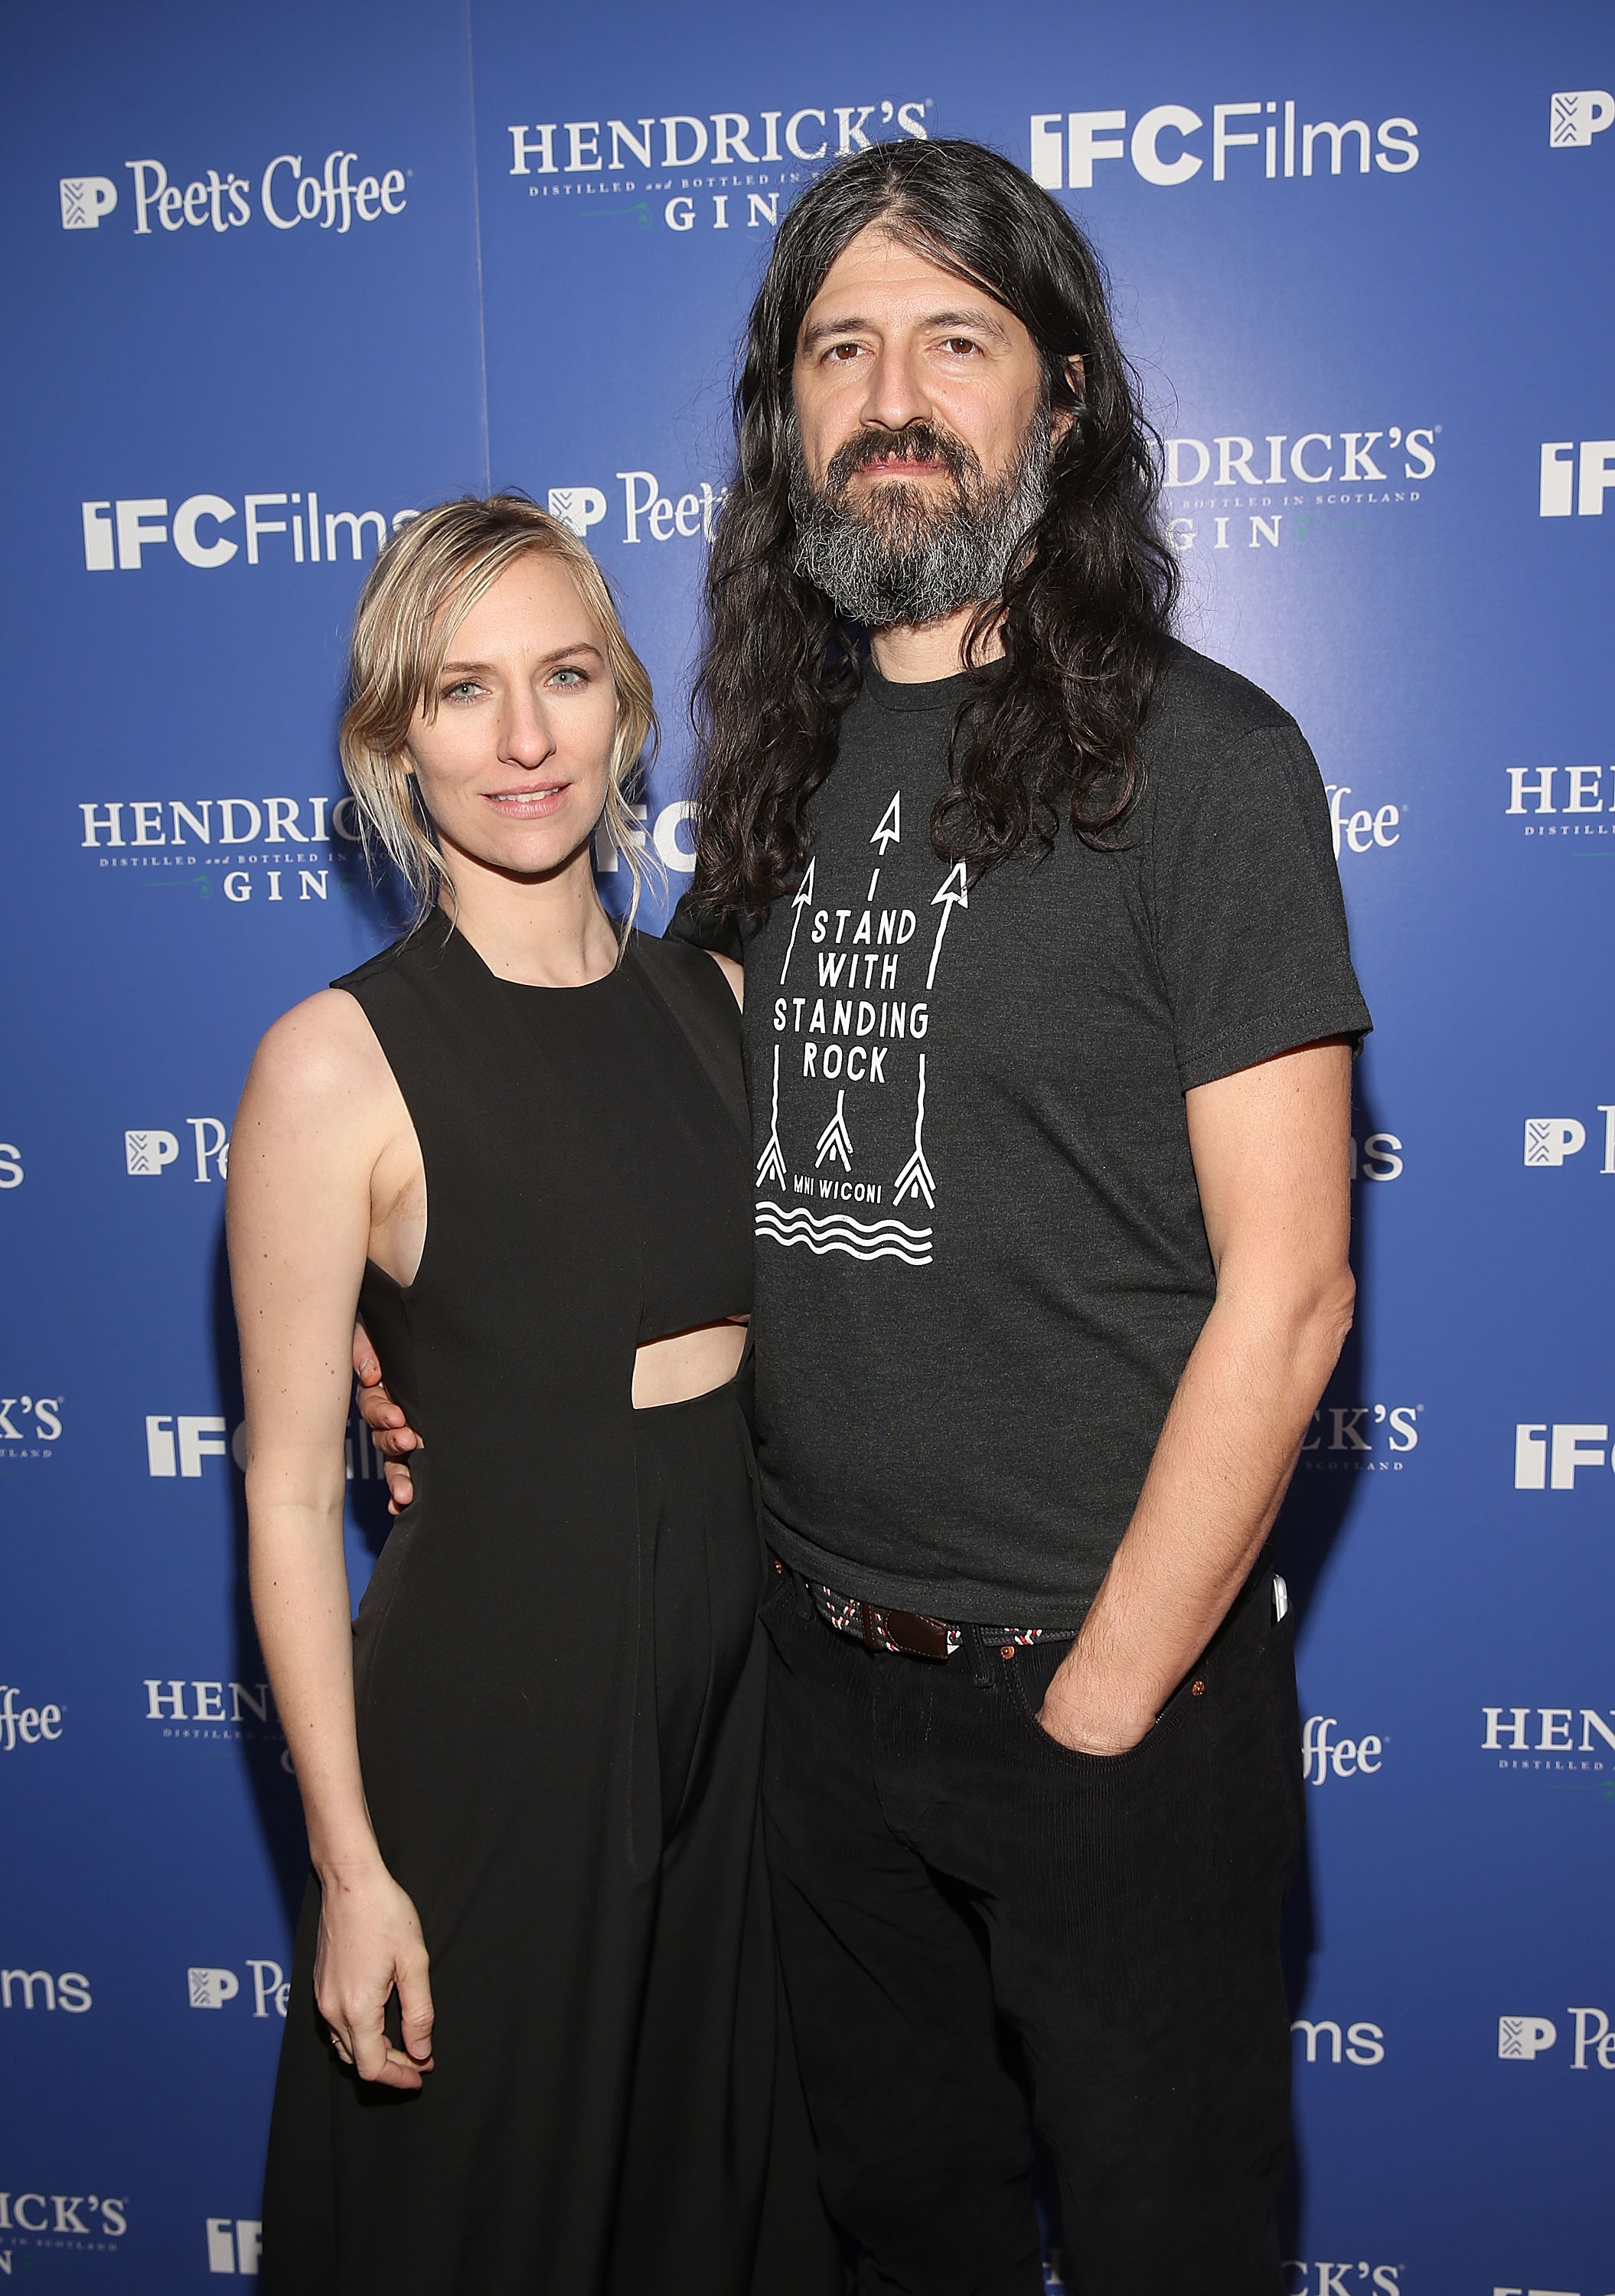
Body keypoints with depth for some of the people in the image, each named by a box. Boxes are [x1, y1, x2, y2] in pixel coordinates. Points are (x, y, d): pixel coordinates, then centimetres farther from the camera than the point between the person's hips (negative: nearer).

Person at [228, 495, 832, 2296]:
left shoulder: (714, 1000, 1)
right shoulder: (339, 1063, -14)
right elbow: (291, 1496, -12)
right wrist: (350, 1866, -11)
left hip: (747, 1672, 5)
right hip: (496, 1689, -5)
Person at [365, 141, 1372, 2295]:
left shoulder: (1199, 756, -12)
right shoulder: (780, 763, 5)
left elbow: (1284, 1289, -15)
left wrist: (1102, 1696, -13)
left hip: (1111, 1683, -4)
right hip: (819, 1663, 5)